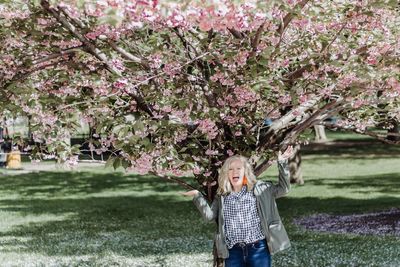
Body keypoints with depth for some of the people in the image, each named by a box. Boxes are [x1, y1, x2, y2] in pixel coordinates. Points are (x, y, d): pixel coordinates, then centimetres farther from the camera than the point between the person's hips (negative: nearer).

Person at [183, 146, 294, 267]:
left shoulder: (259, 188, 3)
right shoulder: (222, 196, 9)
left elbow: (283, 188, 1)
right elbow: (209, 215, 2)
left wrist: (282, 163, -7)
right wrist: (197, 195, -4)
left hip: (258, 249, -2)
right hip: (234, 252, 2)